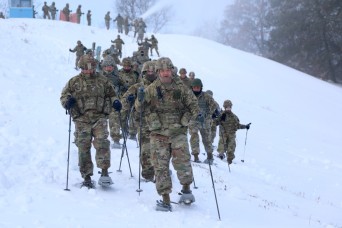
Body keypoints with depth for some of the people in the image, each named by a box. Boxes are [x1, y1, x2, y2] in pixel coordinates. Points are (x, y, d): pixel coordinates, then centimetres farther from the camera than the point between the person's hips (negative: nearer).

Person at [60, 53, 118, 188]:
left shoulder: (102, 81, 12)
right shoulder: (74, 82, 9)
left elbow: (111, 94, 23)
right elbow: (63, 96, 12)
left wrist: (115, 102, 1)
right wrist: (68, 101, -12)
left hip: (99, 117, 0)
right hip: (82, 119, 0)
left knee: (102, 143, -17)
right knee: (83, 148, 0)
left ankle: (104, 172, -14)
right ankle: (87, 177, 7)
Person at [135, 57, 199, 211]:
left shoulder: (180, 88, 4)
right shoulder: (151, 89, 2)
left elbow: (192, 103, 12)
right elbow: (139, 108, 0)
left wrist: (196, 115, -6)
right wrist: (140, 100, -21)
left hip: (178, 132, 0)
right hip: (158, 133, 0)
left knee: (182, 161, -14)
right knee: (161, 166, -1)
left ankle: (186, 188, 12)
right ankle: (165, 199, 6)